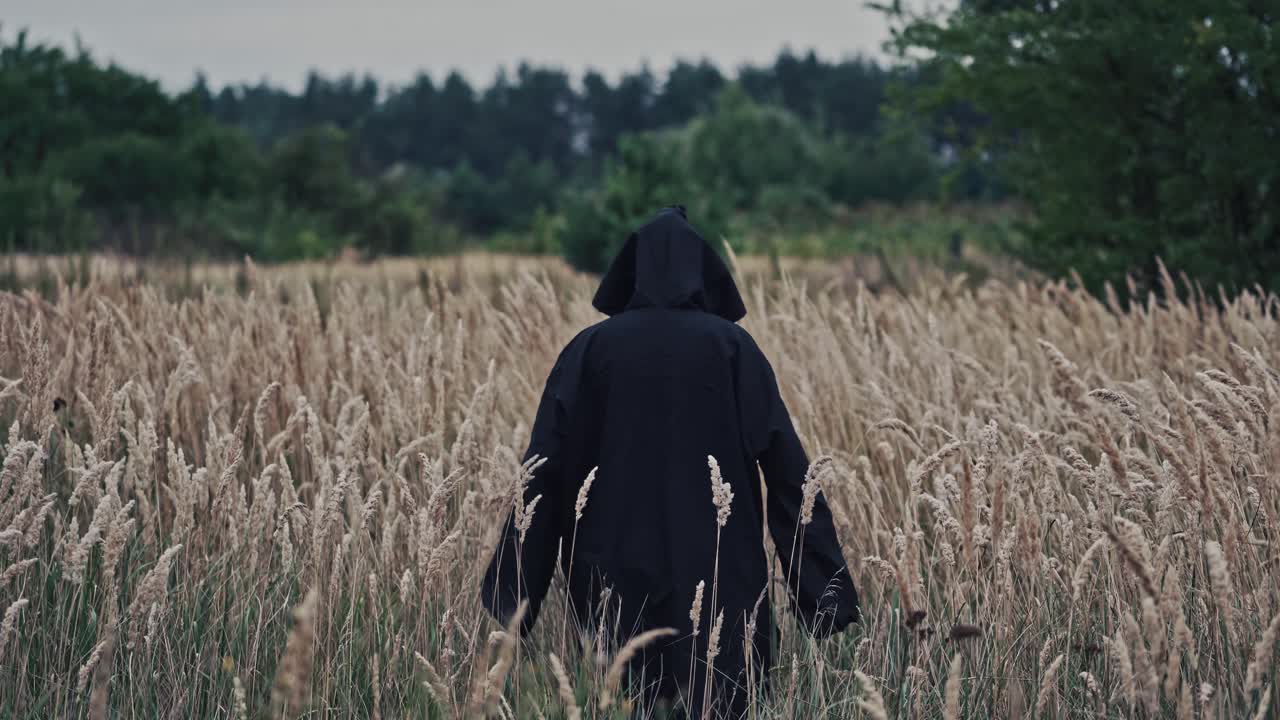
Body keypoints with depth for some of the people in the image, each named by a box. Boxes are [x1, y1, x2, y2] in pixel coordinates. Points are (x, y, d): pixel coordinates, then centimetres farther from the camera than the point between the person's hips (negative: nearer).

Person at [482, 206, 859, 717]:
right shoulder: (732, 347, 0)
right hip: (719, 575, -1)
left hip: (617, 576, 2)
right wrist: (827, 586, -1)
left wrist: (511, 592, 3)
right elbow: (787, 468, -4)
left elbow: (544, 471, 0)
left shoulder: (589, 349, 2)